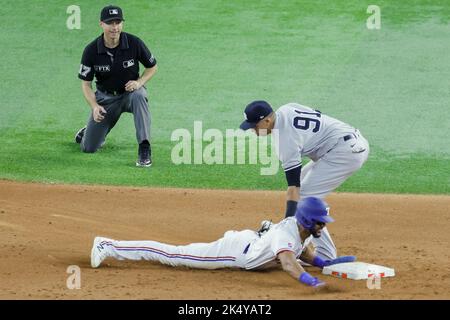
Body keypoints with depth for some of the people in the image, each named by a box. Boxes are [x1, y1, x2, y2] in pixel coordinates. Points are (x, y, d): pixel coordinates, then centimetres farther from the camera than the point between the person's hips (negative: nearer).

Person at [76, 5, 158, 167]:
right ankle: (89, 131, 40)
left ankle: (144, 150, -38)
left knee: (139, 96, -40)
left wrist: (139, 82, -20)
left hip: (130, 92, -1)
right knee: (88, 148, 0)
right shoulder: (91, 50, -16)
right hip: (105, 97, 1)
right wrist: (94, 106, -24)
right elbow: (86, 83, -7)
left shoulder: (134, 43, -17)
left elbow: (152, 67, -1)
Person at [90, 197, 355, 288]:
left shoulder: (302, 229, -5)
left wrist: (329, 263, -5)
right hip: (233, 252, -8)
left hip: (250, 240, 8)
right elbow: (289, 264, -50)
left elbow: (307, 255, 12)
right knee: (173, 255, -2)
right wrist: (311, 281, -64)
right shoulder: (286, 234, -34)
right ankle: (108, 247, 4)